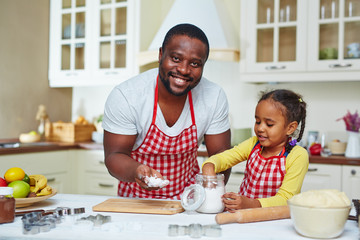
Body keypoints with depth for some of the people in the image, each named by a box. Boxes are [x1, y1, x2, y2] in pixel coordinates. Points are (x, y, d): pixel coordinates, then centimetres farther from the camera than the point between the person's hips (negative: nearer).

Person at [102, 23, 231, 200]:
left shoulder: (215, 97, -10)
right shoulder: (124, 97, -18)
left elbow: (220, 154, -3)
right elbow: (114, 156, -13)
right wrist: (136, 171, -36)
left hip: (187, 198, 1)